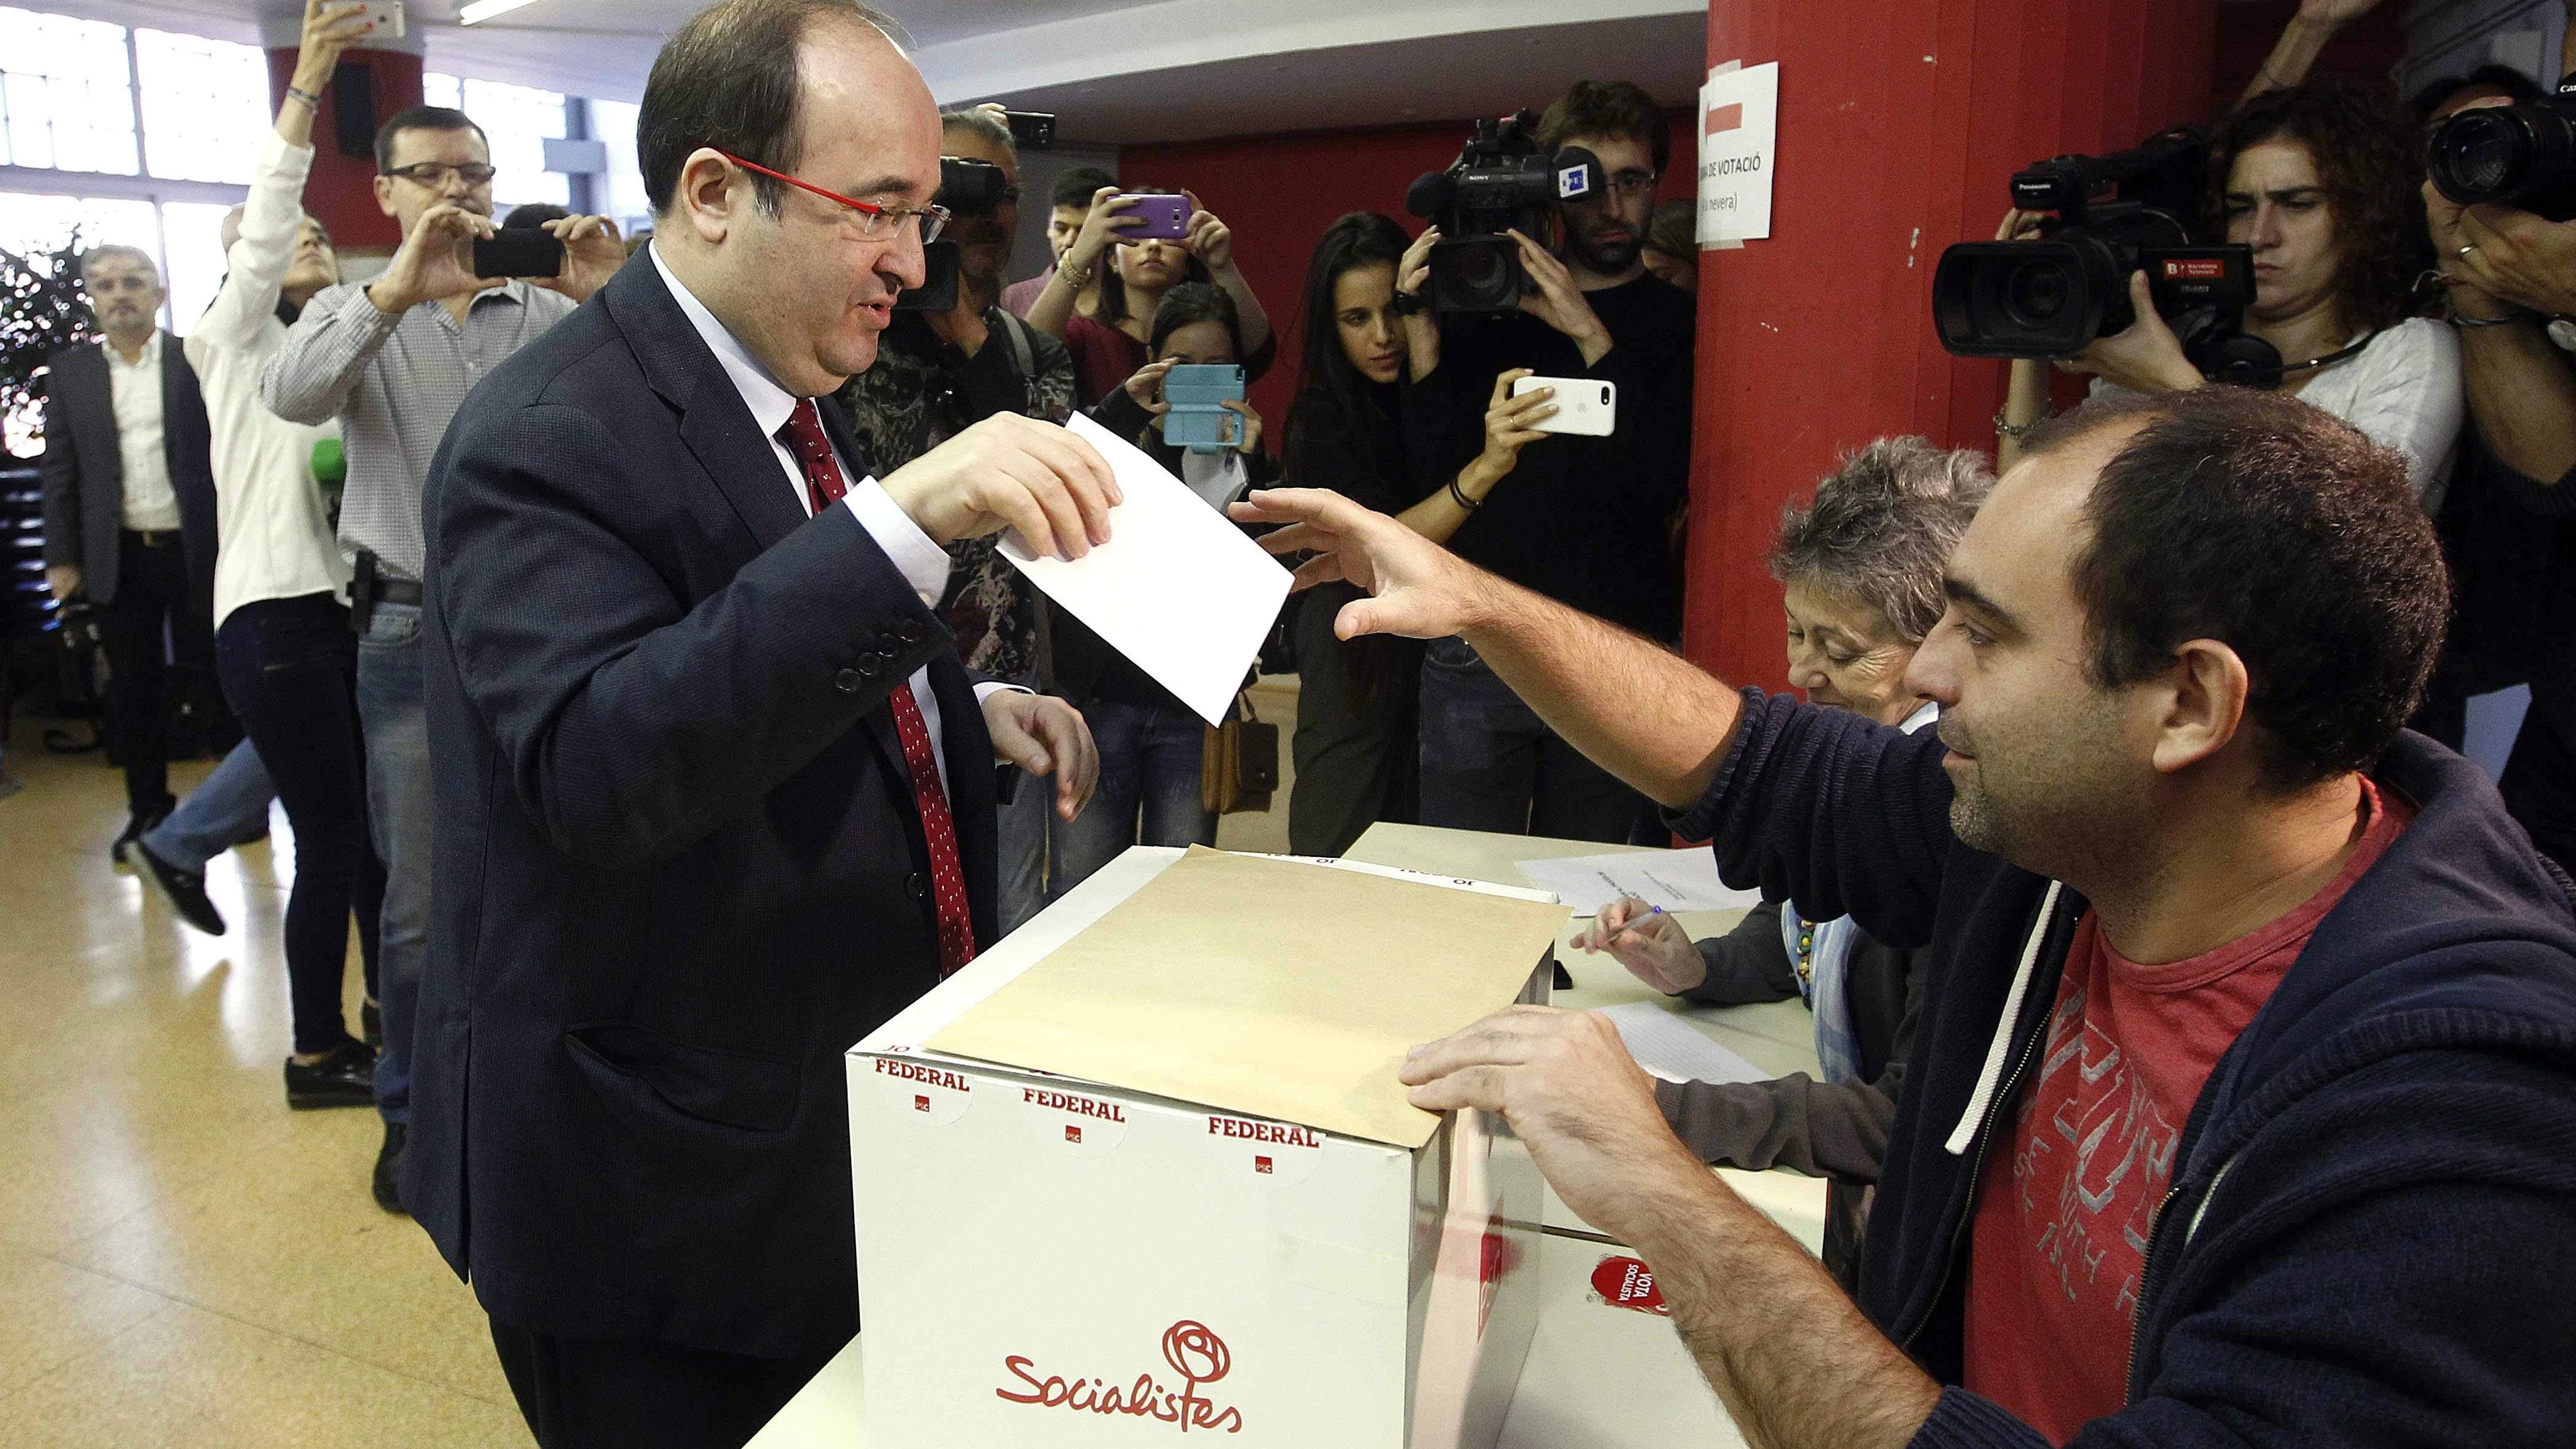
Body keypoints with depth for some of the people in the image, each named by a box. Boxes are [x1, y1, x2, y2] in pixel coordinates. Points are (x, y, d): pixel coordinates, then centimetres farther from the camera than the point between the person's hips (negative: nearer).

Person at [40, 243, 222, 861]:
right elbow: (59, 469, 7)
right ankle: (148, 807, 20)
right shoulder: (71, 371, 6)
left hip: (197, 550, -3)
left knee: (210, 674, 5)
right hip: (120, 556, 3)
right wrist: (62, 556, 1)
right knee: (133, 688, 9)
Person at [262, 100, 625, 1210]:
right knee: (420, 899, 7)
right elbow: (290, 394, -17)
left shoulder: (550, 308, 5)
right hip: (417, 630, -1)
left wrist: (610, 303, -22)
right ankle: (413, 1109, 25)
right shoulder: (355, 311, 5)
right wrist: (398, 289, -27)